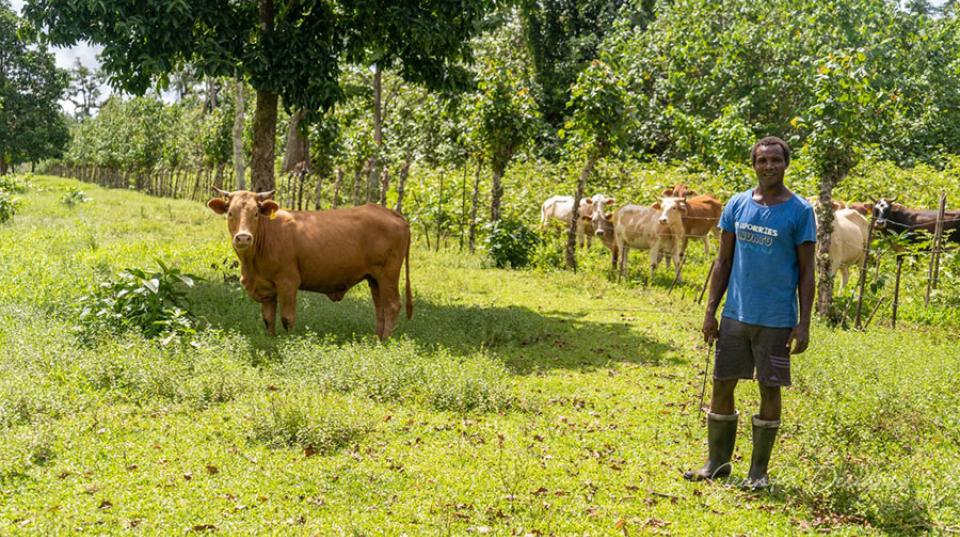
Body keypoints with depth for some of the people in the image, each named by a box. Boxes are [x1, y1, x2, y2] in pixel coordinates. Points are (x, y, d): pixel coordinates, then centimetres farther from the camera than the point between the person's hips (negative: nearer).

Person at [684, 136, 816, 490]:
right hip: (735, 314, 4)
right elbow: (724, 262, 10)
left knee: (769, 390, 4)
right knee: (722, 385, 7)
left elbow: (806, 272, -3)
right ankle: (717, 462, 21)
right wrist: (710, 311, 6)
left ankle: (759, 470, 16)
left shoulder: (800, 211, -4)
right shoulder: (737, 205, 6)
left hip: (776, 319, -3)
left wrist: (803, 324, -9)